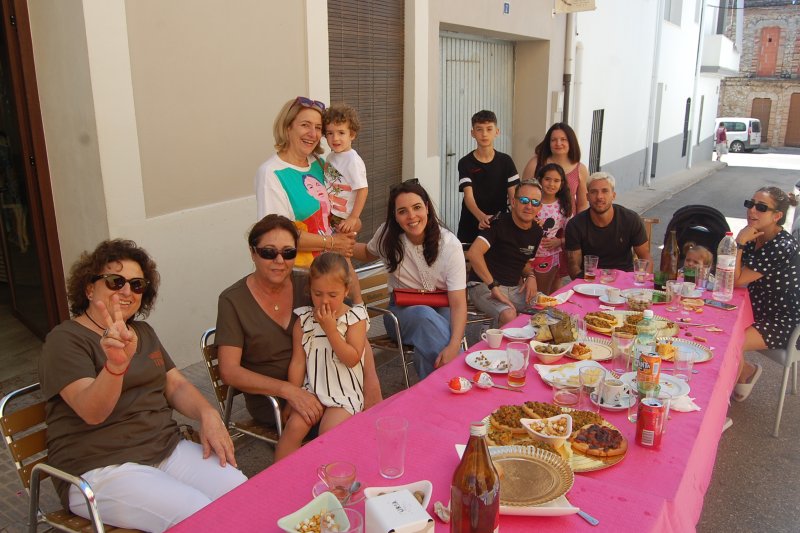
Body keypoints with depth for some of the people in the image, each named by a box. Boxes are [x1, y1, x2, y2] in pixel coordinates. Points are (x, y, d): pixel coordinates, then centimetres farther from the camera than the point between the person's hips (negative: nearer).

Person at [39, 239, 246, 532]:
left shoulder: (143, 332, 17)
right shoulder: (65, 340, -6)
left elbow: (176, 385, 14)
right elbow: (92, 412, -20)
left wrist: (208, 415, -8)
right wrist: (116, 363, -41)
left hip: (167, 450, 6)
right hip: (100, 469, -6)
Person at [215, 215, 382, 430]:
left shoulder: (307, 285, -1)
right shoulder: (233, 300, -8)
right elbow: (229, 371, -14)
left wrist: (370, 378, -20)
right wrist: (288, 390, -26)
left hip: (318, 384, 4)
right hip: (269, 399, -4)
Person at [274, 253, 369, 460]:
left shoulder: (354, 318, -4)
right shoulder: (304, 320, 3)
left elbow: (352, 359, -13)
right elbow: (298, 361, 5)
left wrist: (330, 329, -18)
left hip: (344, 393, -2)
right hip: (312, 390, 3)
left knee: (328, 432, -23)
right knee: (294, 427, -18)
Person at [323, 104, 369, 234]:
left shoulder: (353, 161, -19)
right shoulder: (331, 156, 4)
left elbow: (362, 190, -20)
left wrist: (353, 218, -20)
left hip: (343, 220, -7)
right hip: (328, 216, 7)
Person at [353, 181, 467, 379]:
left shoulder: (449, 244, -14)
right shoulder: (388, 235, -7)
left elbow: (458, 303, -19)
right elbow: (369, 253, 18)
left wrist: (454, 346, -37)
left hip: (442, 311, -1)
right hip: (402, 310, 2)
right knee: (425, 315, -34)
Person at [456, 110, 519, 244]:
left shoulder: (506, 161, 0)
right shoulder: (465, 163, -7)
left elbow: (513, 195, -5)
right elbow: (468, 196, -18)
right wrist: (482, 217, -37)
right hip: (470, 227, -1)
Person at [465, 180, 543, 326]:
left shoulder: (537, 232, 8)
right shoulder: (500, 224, -15)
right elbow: (473, 253, -29)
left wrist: (530, 276, 1)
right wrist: (494, 287, -27)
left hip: (515, 287, 7)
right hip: (484, 286, -7)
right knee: (509, 315, -34)